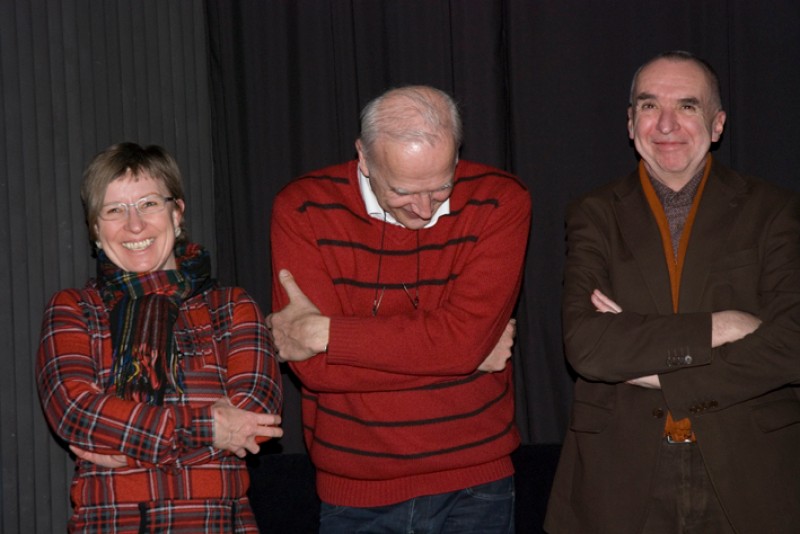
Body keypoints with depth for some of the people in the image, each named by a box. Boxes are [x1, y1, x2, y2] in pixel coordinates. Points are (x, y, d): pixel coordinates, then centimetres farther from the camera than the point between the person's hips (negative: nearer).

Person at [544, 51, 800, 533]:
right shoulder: (596, 216, 2)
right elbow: (584, 346, -12)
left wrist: (652, 370, -12)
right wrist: (718, 327, -18)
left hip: (748, 476, 0)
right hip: (622, 480, 1)